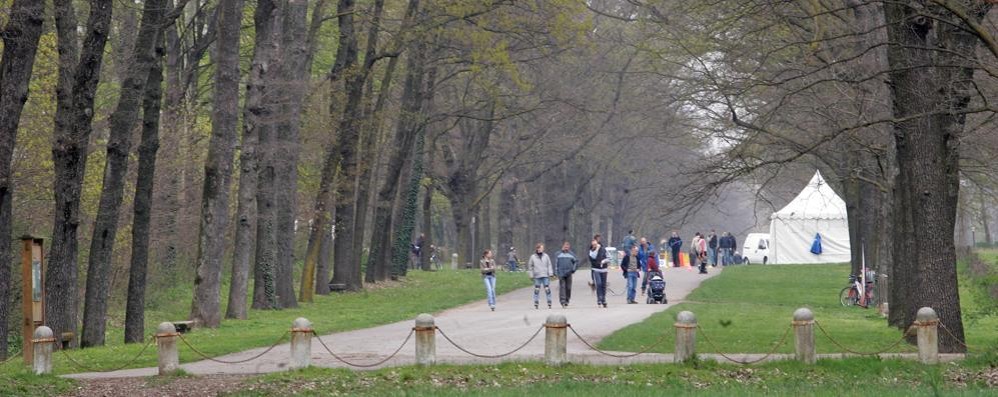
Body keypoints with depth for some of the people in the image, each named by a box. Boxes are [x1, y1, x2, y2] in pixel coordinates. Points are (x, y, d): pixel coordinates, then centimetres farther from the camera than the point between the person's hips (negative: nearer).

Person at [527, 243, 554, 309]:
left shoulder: (546, 256, 6)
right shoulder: (533, 257, 4)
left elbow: (549, 265, 8)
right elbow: (530, 266, 9)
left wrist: (550, 274, 0)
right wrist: (531, 275, 4)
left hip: (545, 276, 0)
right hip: (537, 276, 0)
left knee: (547, 289, -2)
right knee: (536, 290, 1)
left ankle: (549, 303, 3)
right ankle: (536, 303, 7)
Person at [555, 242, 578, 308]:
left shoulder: (571, 254, 7)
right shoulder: (559, 254, 7)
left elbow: (576, 262, 12)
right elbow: (556, 263, 10)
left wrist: (573, 269, 0)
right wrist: (556, 272, 3)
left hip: (568, 274, 1)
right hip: (561, 274, -1)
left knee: (568, 287, 3)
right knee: (562, 287, -10)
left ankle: (567, 300, 16)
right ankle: (562, 301, -15)